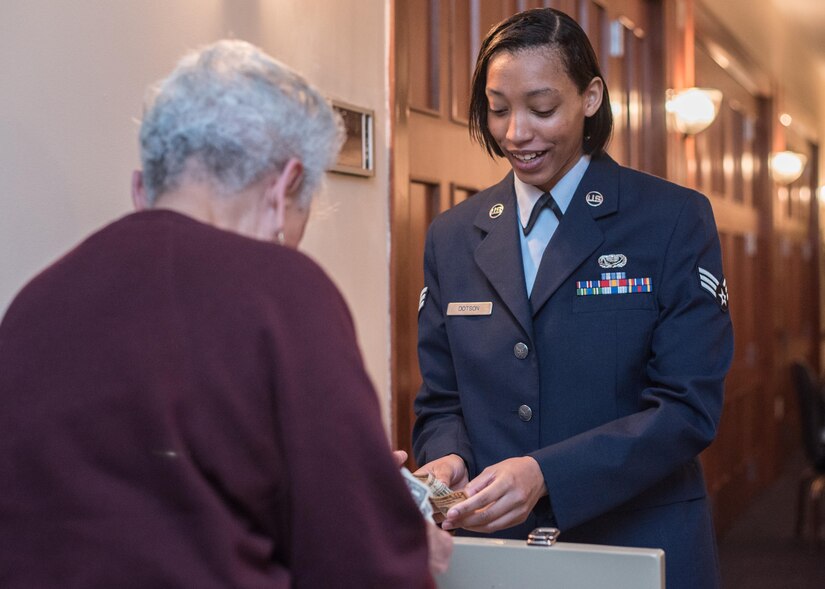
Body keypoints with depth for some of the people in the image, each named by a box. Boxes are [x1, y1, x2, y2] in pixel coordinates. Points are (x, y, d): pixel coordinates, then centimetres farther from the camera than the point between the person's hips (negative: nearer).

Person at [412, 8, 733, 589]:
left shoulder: (675, 220, -7)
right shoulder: (452, 236, 4)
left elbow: (689, 406, -13)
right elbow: (441, 399, 7)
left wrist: (545, 474, -25)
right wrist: (446, 459, -15)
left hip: (639, 542, -3)